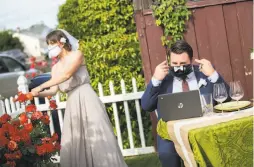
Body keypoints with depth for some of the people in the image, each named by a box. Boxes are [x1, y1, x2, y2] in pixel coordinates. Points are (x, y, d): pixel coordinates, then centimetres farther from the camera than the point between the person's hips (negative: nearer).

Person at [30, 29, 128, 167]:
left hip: (87, 100, -6)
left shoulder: (76, 55, -2)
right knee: (74, 144, 3)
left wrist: (40, 87, -21)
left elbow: (66, 75, -18)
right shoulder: (56, 67, 17)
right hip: (72, 105, 6)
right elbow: (53, 90, 8)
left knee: (96, 138, -7)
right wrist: (37, 94, -11)